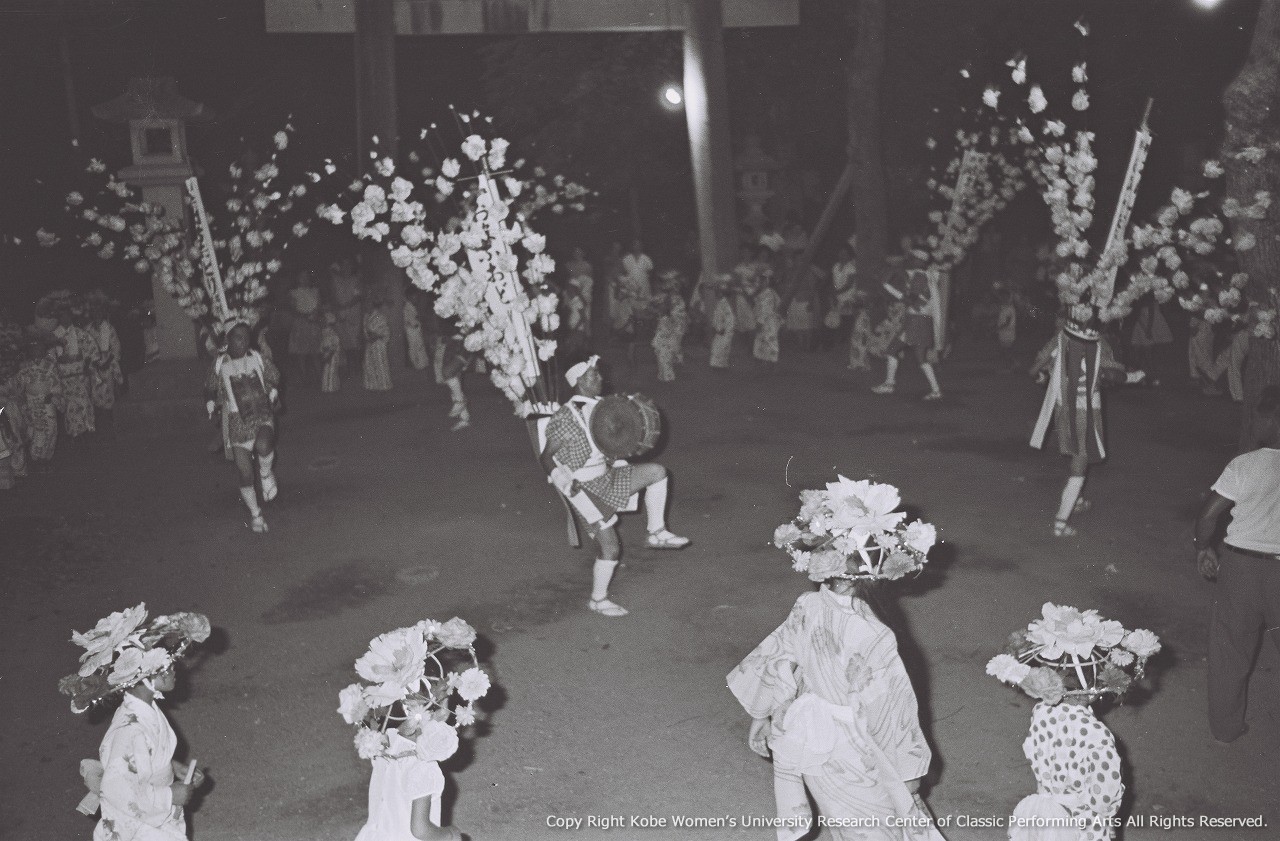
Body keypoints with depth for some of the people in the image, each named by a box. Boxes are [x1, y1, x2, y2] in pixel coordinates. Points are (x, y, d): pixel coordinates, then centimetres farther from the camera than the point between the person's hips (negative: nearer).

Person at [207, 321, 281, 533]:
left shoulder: (257, 358, 4)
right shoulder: (220, 364, 2)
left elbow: (274, 379, 17)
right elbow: (212, 390, 14)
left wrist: (273, 392, 1)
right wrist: (211, 402, -3)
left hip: (262, 415, 0)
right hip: (237, 422, 0)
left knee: (263, 446, -35)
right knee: (245, 475, 0)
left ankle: (266, 474, -2)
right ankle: (255, 514, 22)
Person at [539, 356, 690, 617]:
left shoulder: (599, 407, 4)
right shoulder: (564, 419, -20)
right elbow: (547, 457, -13)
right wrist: (564, 482, -25)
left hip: (607, 477, 8)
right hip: (586, 489, -8)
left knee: (657, 472, -1)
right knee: (611, 548, -7)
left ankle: (656, 533, 7)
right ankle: (598, 600, 14)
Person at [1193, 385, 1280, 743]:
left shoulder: (1245, 465, -14)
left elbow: (1207, 515, -14)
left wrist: (1203, 547, 4)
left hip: (1242, 564, -2)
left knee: (1231, 647, 15)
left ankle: (1225, 726, 26)